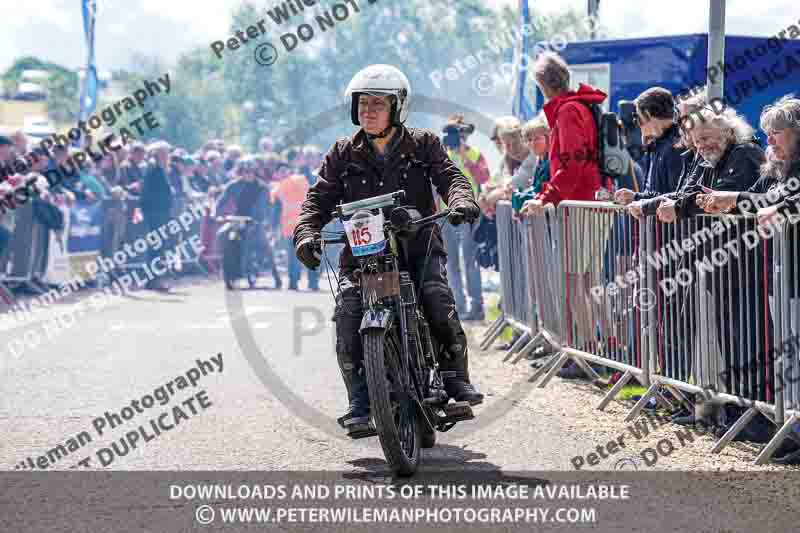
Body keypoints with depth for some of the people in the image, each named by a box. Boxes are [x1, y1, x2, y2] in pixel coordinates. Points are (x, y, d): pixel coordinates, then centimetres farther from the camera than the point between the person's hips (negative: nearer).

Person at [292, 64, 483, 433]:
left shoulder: (423, 145, 8)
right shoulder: (343, 154, 12)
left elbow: (449, 175, -5)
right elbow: (320, 198, 6)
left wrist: (461, 201, -28)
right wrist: (306, 233, -14)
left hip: (418, 248, -1)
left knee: (437, 297, -28)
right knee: (348, 313, -22)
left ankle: (456, 377, -12)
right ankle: (359, 401, -16)